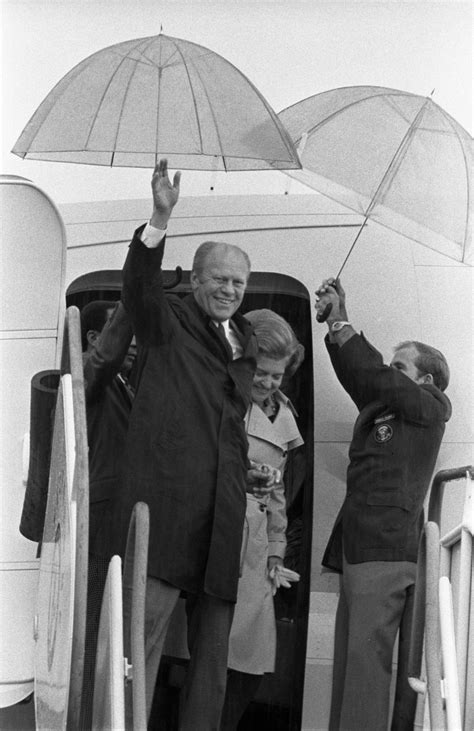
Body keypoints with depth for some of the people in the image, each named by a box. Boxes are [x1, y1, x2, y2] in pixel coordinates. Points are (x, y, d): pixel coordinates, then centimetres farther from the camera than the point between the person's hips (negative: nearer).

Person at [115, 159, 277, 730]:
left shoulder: (244, 344, 22)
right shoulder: (168, 324, 5)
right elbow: (139, 284, -18)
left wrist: (249, 473, 16)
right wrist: (159, 220, -32)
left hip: (222, 511, 7)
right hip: (167, 500, -6)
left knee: (213, 639, 8)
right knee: (146, 623, -12)